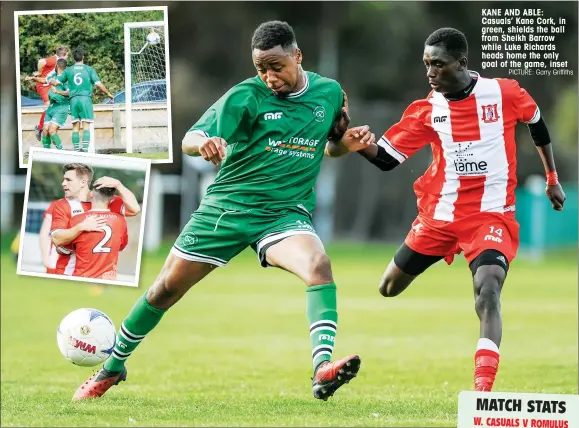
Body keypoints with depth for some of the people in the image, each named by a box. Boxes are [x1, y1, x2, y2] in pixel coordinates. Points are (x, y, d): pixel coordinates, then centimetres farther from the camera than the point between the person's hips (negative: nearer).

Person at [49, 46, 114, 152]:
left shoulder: (69, 70, 9)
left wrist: (51, 81, 38)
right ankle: (85, 148, -17)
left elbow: (57, 82, 14)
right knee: (86, 126, -5)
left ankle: (76, 150, 2)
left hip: (74, 99, 2)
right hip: (86, 98, -2)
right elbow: (98, 84, -2)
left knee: (75, 126, 5)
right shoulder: (89, 69, 3)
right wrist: (108, 94, 12)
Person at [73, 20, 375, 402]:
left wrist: (348, 142, -4)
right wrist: (202, 143, -41)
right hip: (227, 206, -1)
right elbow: (189, 140, -16)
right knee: (167, 288, 5)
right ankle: (113, 368, 27)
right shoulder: (247, 95, -9)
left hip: (285, 213, 1)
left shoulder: (329, 92, 2)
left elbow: (330, 146, 20)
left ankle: (323, 370, -42)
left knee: (319, 265, -31)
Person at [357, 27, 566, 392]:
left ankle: (483, 390, -34)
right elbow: (386, 158, -2)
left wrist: (553, 180, 21)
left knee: (488, 290, -27)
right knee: (390, 288, 10)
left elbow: (537, 123, 13)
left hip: (492, 216, -4)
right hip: (439, 216, 4)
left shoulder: (504, 94, -7)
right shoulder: (427, 110, -3)